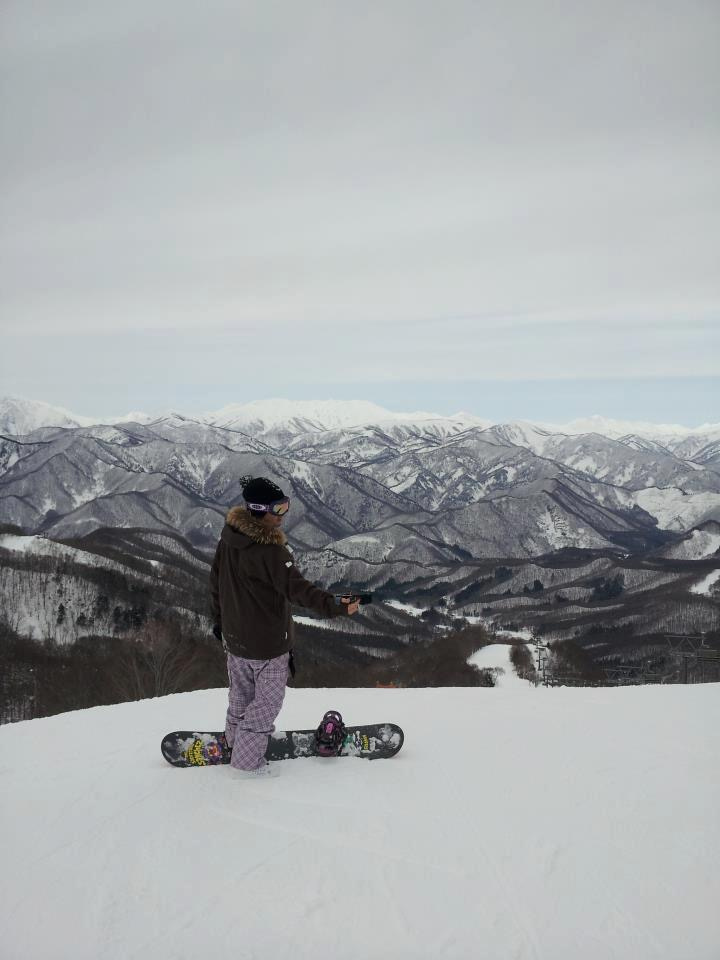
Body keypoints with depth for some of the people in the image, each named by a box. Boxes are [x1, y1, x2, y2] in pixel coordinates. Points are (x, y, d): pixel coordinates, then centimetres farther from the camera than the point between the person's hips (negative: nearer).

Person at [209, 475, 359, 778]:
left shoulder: (228, 537, -5)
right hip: (267, 642, -8)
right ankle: (246, 761, 22)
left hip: (234, 634, 8)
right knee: (268, 699, 12)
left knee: (241, 689, 28)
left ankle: (235, 735, 50)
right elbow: (298, 589, -33)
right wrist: (335, 607, -35)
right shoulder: (270, 551, -31)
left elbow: (216, 582, 6)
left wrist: (219, 620, 18)